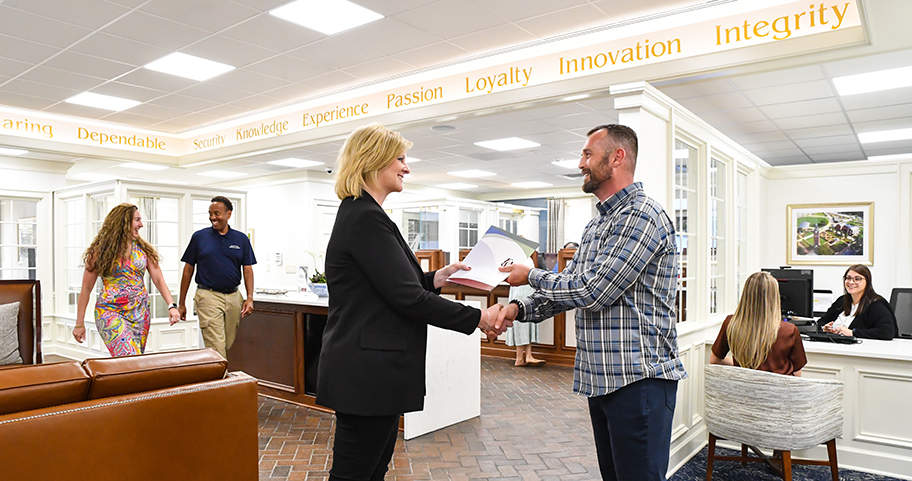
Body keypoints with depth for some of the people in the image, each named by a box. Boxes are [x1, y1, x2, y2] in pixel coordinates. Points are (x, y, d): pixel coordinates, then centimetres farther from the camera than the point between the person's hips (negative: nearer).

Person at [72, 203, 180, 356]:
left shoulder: (144, 249, 8)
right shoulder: (100, 250, -1)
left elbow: (158, 280, 3)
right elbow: (86, 288, 2)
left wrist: (172, 306, -13)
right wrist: (79, 324, 2)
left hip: (140, 313, 4)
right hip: (110, 312, -4)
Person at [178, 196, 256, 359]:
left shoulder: (241, 239, 8)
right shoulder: (199, 237, 5)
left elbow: (248, 269, 8)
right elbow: (188, 269, 7)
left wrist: (250, 298, -6)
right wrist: (181, 303, 5)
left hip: (234, 297, 3)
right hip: (208, 296, -2)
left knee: (231, 347, 8)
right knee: (217, 349, -10)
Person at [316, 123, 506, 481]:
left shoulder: (360, 214, 16)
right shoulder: (365, 218, -17)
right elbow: (406, 297, -20)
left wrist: (435, 279, 6)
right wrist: (479, 318, -14)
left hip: (372, 373, 10)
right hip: (366, 375, -10)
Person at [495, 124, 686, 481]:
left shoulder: (642, 216, -15)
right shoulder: (596, 225, 17)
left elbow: (592, 291, -21)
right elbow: (568, 287, 18)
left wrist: (531, 276, -7)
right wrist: (519, 308, 2)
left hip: (638, 379, -9)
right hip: (599, 377, 9)